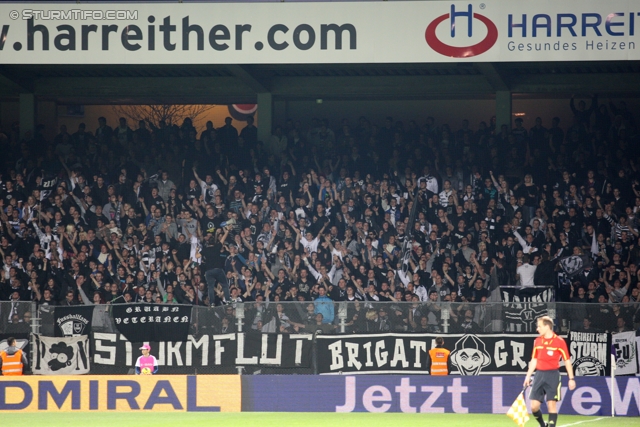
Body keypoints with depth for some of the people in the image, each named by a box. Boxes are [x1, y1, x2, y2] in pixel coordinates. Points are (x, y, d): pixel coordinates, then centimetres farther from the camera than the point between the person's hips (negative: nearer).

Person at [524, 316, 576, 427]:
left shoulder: (559, 342, -6)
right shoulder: (537, 341, 9)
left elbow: (567, 360, -3)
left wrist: (571, 378, -7)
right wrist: (528, 376, 12)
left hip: (553, 375, -5)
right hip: (539, 374, 5)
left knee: (551, 404, -8)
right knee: (534, 406, 1)